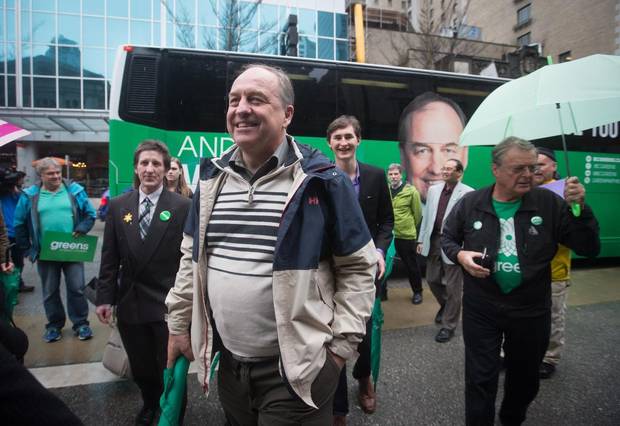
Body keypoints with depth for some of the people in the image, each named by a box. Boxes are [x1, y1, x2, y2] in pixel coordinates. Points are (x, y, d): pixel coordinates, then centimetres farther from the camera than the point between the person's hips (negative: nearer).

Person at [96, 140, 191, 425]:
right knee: (140, 368, 20)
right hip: (130, 303, 4)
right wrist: (105, 297, 2)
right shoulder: (118, 206, 3)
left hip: (168, 305, -3)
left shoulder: (182, 206, -9)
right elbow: (110, 258, 5)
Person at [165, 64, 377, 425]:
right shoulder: (214, 178, 3)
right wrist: (179, 324, 12)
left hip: (296, 370, -5)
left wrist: (341, 344, -10)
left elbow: (359, 267, -8)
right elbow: (192, 257, 12)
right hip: (229, 364, 6)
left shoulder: (321, 180, -13)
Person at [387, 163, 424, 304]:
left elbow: (417, 213, 1)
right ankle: (382, 291, 25)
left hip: (406, 235, -2)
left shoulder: (411, 191, -7)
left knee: (411, 265, 10)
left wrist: (411, 227, 11)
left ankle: (417, 292, 29)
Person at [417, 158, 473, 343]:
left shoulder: (468, 193, -9)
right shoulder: (433, 190, 10)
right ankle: (445, 305, 46)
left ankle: (448, 326, 20)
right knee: (432, 280, 17)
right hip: (433, 241, 6)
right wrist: (421, 239, 10)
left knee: (453, 287, 5)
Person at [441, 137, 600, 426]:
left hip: (531, 311, 2)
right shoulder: (470, 203, -7)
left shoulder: (549, 203, -8)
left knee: (525, 379, 23)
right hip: (480, 310, -1)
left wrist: (579, 208, -21)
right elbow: (447, 238, 7)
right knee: (480, 379, 9)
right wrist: (460, 255, -14)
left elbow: (589, 248, -6)